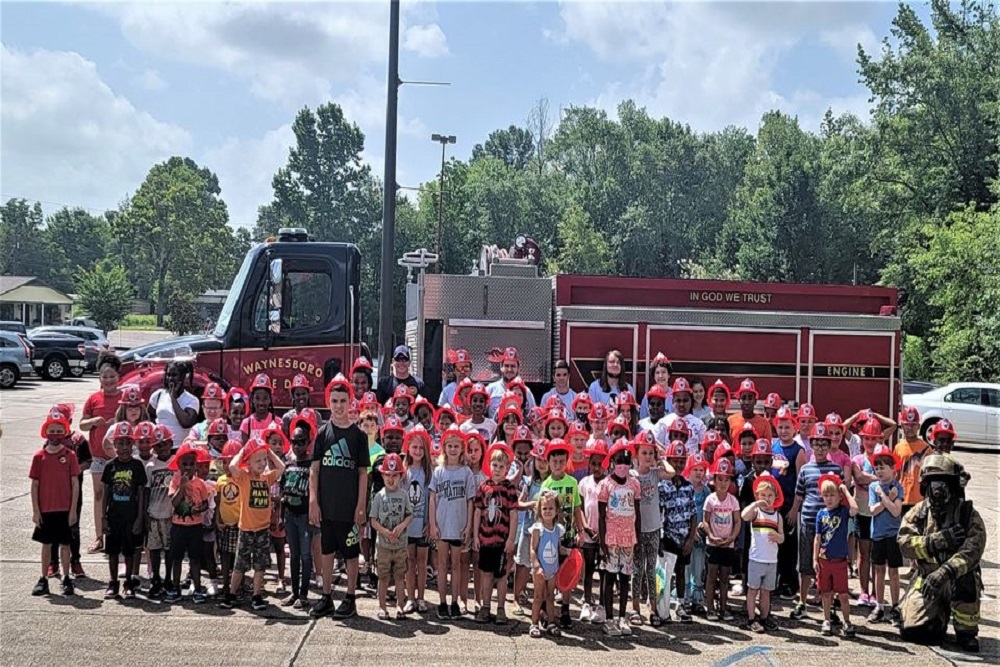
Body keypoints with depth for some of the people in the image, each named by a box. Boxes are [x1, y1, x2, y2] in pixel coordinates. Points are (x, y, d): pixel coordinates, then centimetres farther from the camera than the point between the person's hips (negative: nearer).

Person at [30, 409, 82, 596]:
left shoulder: (70, 456, -3)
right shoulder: (39, 456, 0)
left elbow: (75, 484, -2)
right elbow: (34, 485, 2)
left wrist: (73, 510, -5)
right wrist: (35, 510, -2)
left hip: (65, 510, -1)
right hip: (45, 510, 1)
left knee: (65, 544, 7)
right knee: (46, 544, 10)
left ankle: (66, 579, 17)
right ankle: (43, 580, 19)